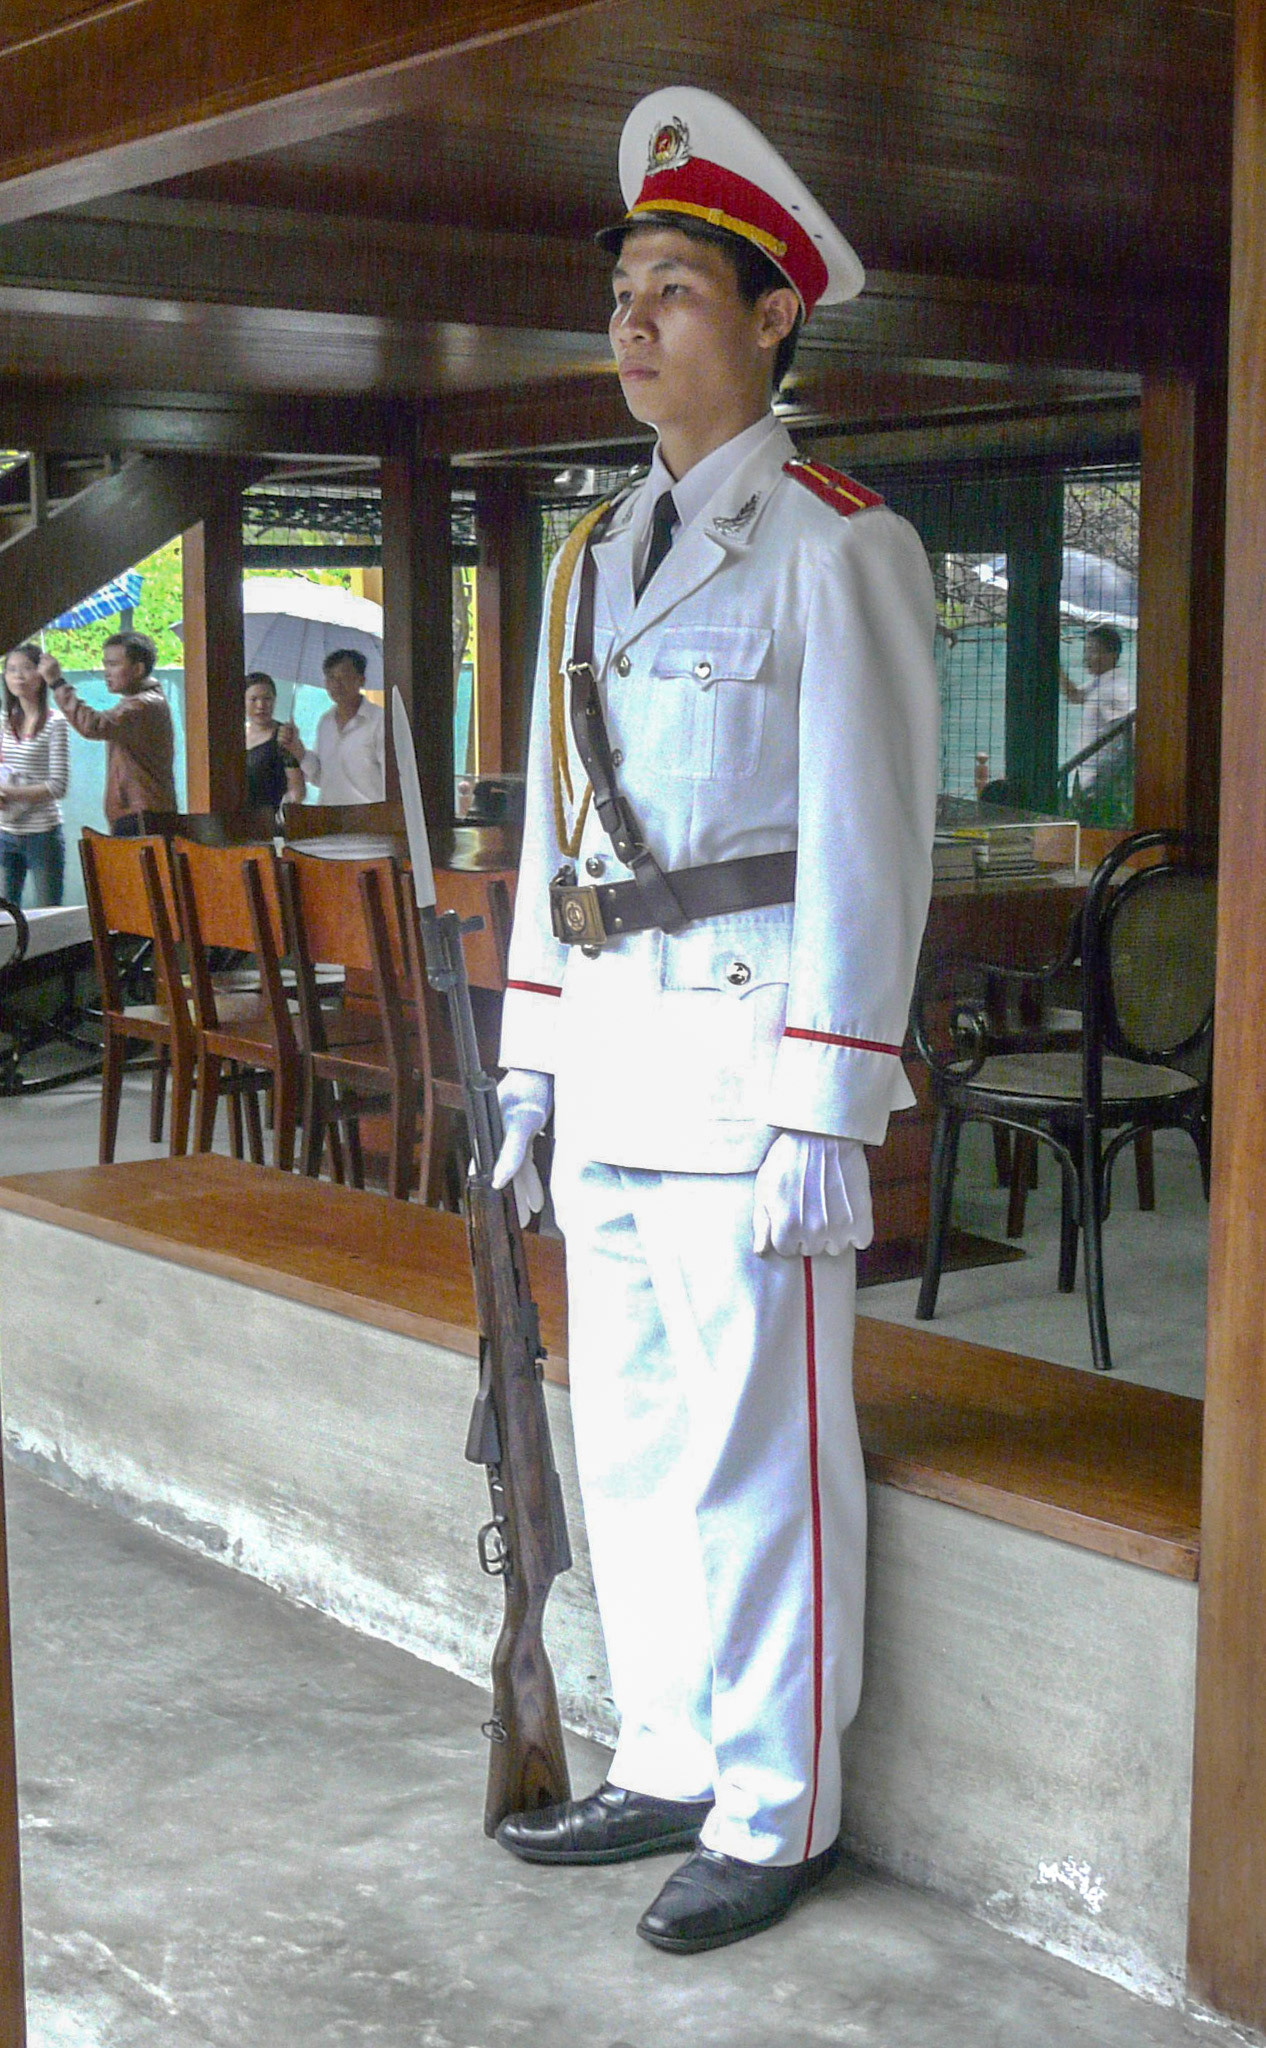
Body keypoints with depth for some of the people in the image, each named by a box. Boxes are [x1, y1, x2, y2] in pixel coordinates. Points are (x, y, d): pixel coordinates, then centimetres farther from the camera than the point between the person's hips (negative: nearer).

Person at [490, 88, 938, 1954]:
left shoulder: (837, 545, -6)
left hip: (750, 1048, -8)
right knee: (629, 1433, 14)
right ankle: (672, 1766, 29)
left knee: (754, 1445, 0)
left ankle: (776, 1814, 14)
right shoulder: (598, 562, 16)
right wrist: (531, 1068, 14)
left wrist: (820, 1114, -16)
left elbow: (868, 847, -12)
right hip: (612, 1052, 8)